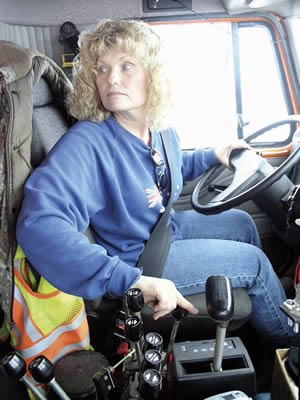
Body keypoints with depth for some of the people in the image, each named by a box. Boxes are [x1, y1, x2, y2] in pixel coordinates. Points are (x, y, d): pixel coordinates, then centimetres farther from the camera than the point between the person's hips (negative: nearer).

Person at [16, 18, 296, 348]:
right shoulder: (86, 143, -33)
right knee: (254, 262, -3)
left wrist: (213, 156, 5)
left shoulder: (161, 131, -7)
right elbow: (39, 225, -47)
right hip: (136, 257, -8)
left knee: (241, 221, 21)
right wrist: (134, 281, -49)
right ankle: (287, 339, 30)